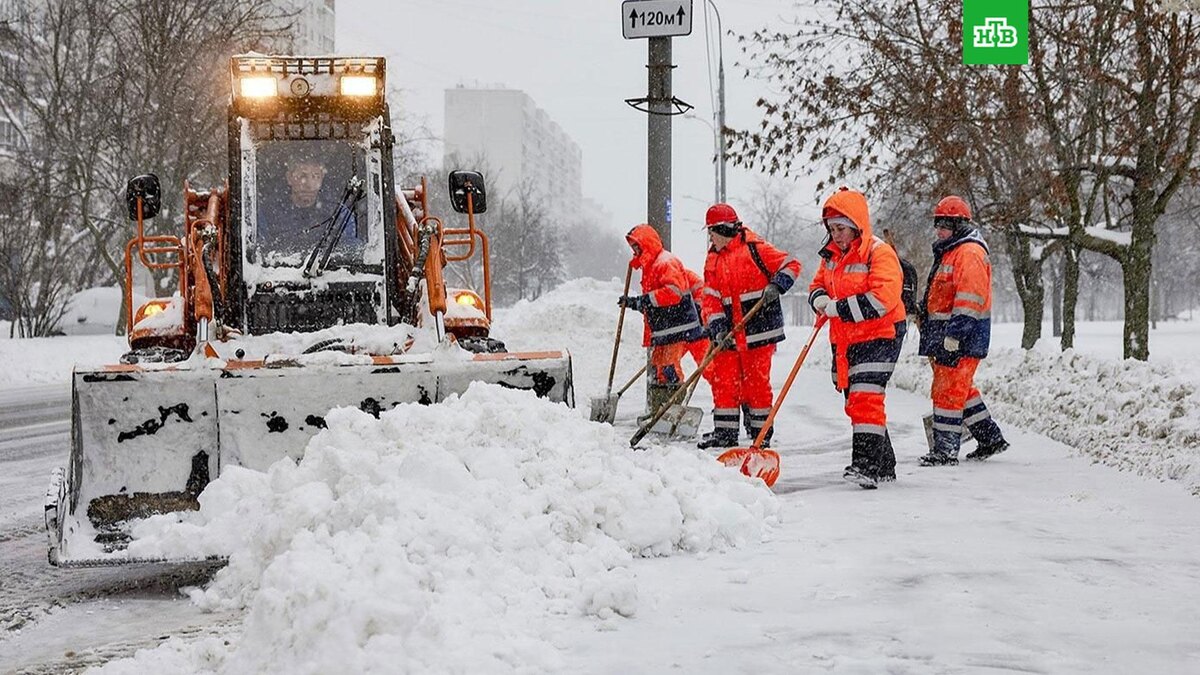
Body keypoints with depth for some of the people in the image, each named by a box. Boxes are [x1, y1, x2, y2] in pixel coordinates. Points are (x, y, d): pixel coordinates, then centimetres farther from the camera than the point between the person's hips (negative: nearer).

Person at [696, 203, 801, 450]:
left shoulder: (754, 248, -7)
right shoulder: (712, 260, 12)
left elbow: (791, 264, -4)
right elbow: (710, 298, 6)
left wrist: (776, 286, -18)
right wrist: (716, 325, -8)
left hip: (759, 328, -6)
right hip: (729, 333, 6)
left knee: (756, 381, 0)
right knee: (723, 380, 4)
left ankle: (761, 433, 11)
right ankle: (725, 432, 13)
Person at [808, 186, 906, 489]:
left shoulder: (879, 253, -14)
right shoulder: (831, 255, 11)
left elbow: (884, 297, -25)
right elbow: (817, 284, 20)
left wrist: (839, 308, -22)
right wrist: (819, 299, -6)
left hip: (878, 337, -9)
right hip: (844, 342, 9)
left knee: (866, 399, -19)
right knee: (855, 403, 13)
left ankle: (867, 465, -23)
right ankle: (884, 466, 25)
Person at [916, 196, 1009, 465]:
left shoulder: (969, 253, -13)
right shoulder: (947, 252, 20)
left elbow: (969, 299, -21)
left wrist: (953, 336, -24)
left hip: (964, 335, -10)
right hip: (946, 334, 10)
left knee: (948, 390, -9)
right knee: (960, 389, 15)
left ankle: (945, 449, -5)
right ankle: (991, 438, 24)